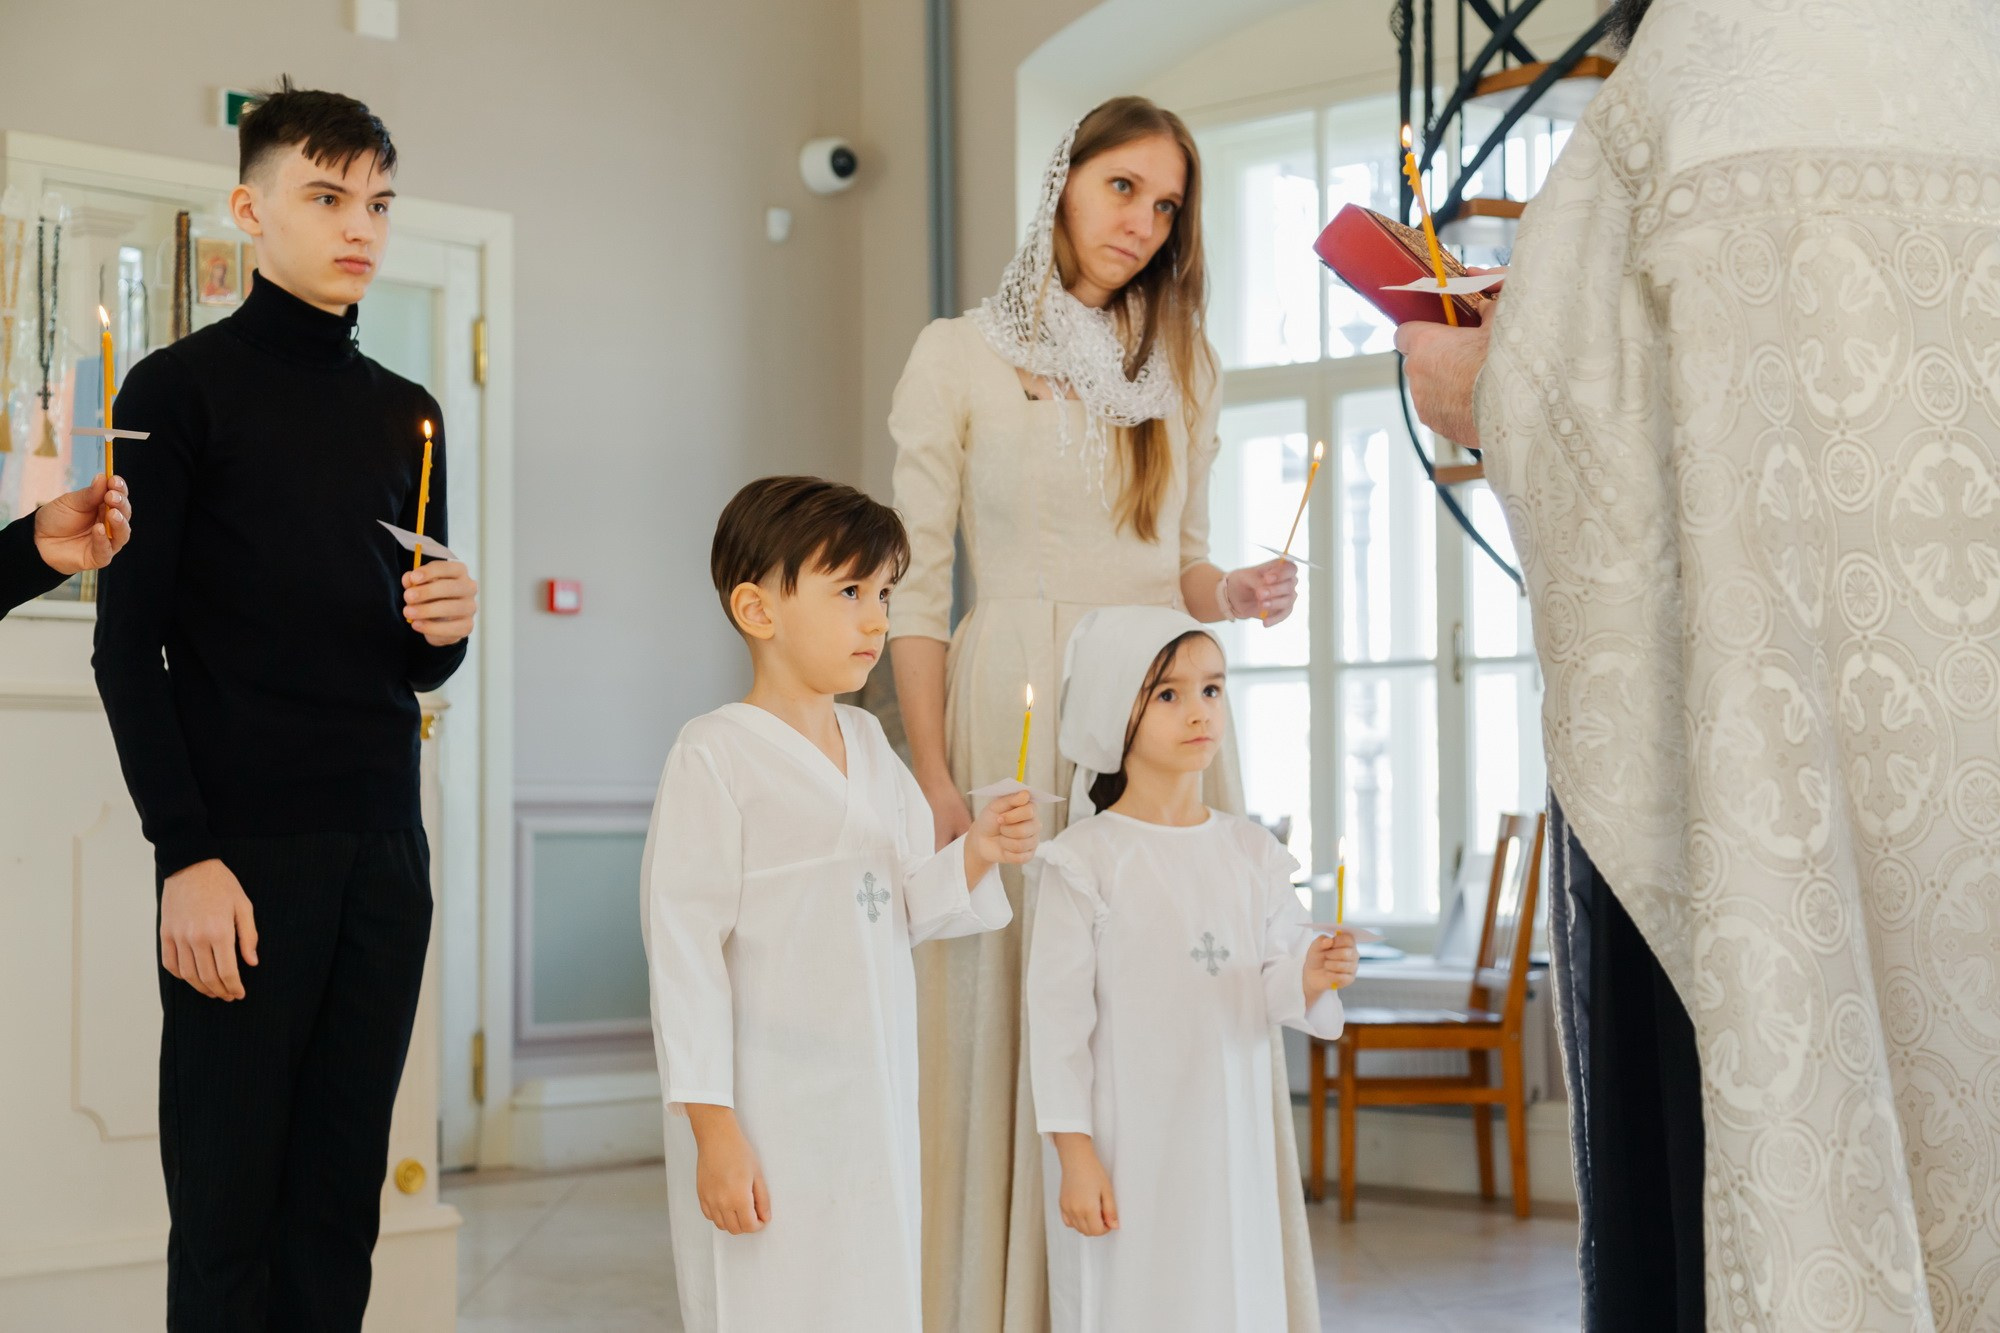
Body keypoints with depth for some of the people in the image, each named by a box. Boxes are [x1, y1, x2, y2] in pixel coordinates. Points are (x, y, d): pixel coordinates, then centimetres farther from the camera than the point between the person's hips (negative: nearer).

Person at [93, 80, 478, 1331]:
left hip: (384, 844, 5)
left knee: (343, 1196, 6)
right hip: (244, 841, -4)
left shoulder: (409, 414, 16)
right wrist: (187, 853, -12)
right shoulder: (182, 389, 1)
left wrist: (446, 628, -3)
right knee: (228, 1197, -3)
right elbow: (128, 643, -4)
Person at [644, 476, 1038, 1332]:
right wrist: (712, 1127, -16)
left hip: (876, 1105, 7)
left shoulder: (870, 746, 10)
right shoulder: (717, 754, -12)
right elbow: (685, 944, -14)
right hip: (768, 1117, -7)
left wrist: (975, 856, -7)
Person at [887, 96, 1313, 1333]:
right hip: (1017, 713, -3)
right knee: (1018, 1014, -4)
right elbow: (918, 589, 0)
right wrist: (935, 780, -9)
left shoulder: (1185, 366, 17)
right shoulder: (958, 357, 4)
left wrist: (1235, 593, -3)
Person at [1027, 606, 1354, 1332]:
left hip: (1232, 1144, 5)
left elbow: (1272, 991, 8)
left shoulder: (1249, 851, 7)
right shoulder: (1089, 858, -8)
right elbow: (1057, 1012, -8)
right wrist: (1074, 1154, -11)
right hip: (1127, 1152, -4)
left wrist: (1309, 978, -15)